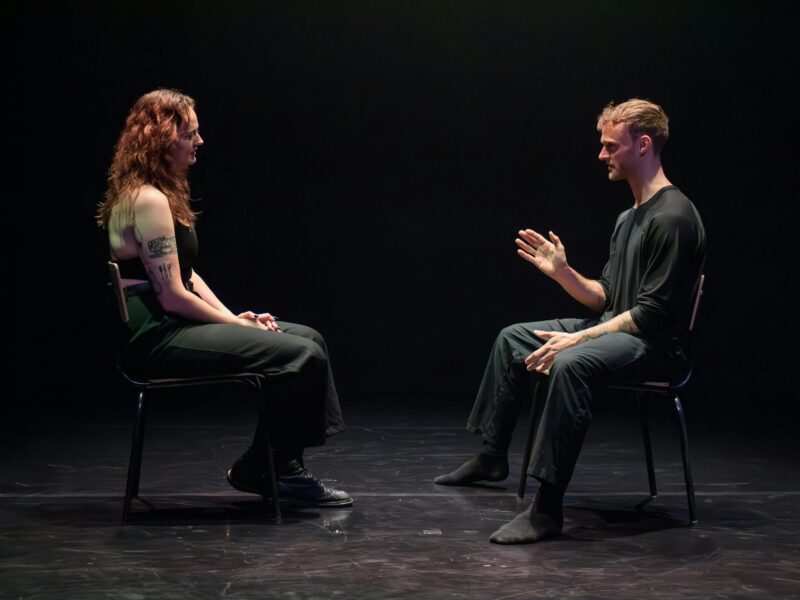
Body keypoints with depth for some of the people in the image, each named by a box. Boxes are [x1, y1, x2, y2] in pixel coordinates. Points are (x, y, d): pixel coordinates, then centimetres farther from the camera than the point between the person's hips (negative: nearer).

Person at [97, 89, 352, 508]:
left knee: (308, 339, 7)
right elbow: (173, 296, -20)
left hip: (172, 327, 11)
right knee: (301, 355, -18)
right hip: (157, 337, -11)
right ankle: (281, 471, 0)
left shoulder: (158, 195, 15)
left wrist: (234, 317, 4)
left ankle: (258, 468, 9)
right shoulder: (149, 200, -17)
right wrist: (237, 323, -9)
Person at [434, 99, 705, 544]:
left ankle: (548, 509, -37)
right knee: (513, 338, 15)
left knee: (571, 364, -38)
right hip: (616, 331, 11)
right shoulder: (630, 217, 16)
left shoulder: (673, 217, -17)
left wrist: (578, 339, -23)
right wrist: (562, 271, 0)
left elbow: (652, 312, -23)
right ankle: (493, 457, 27)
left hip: (658, 345, -11)